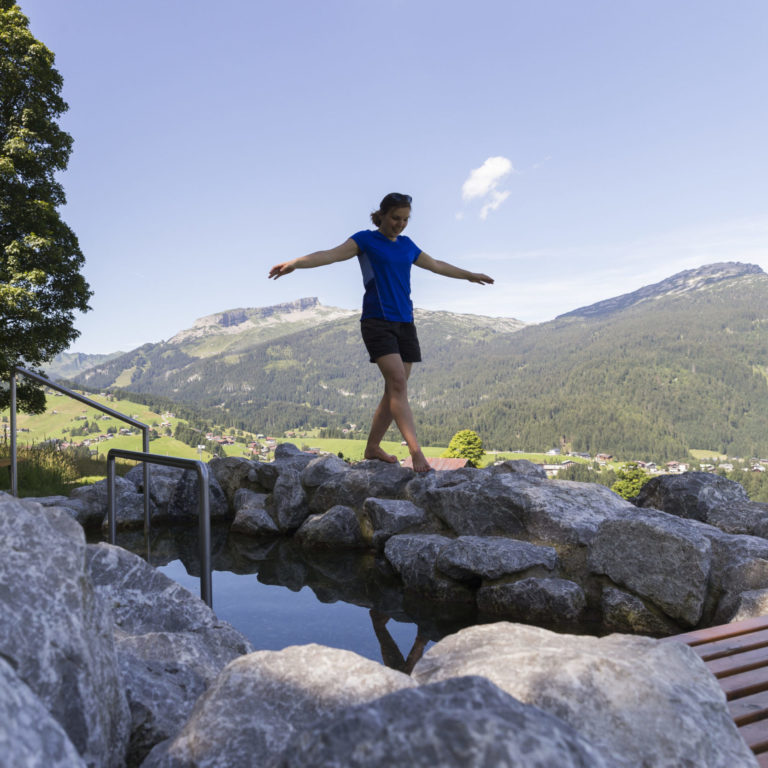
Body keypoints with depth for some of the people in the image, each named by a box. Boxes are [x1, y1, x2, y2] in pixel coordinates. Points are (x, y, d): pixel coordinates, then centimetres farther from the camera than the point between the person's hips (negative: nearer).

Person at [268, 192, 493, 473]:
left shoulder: (406, 245, 18)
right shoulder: (366, 239, 1)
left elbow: (436, 265, 33)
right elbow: (331, 254, -13)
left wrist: (470, 275, 44)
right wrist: (294, 263, -29)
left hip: (404, 323, 7)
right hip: (377, 321, -6)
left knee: (395, 389, 4)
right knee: (397, 382, -18)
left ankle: (373, 447, 16)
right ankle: (416, 452, -24)